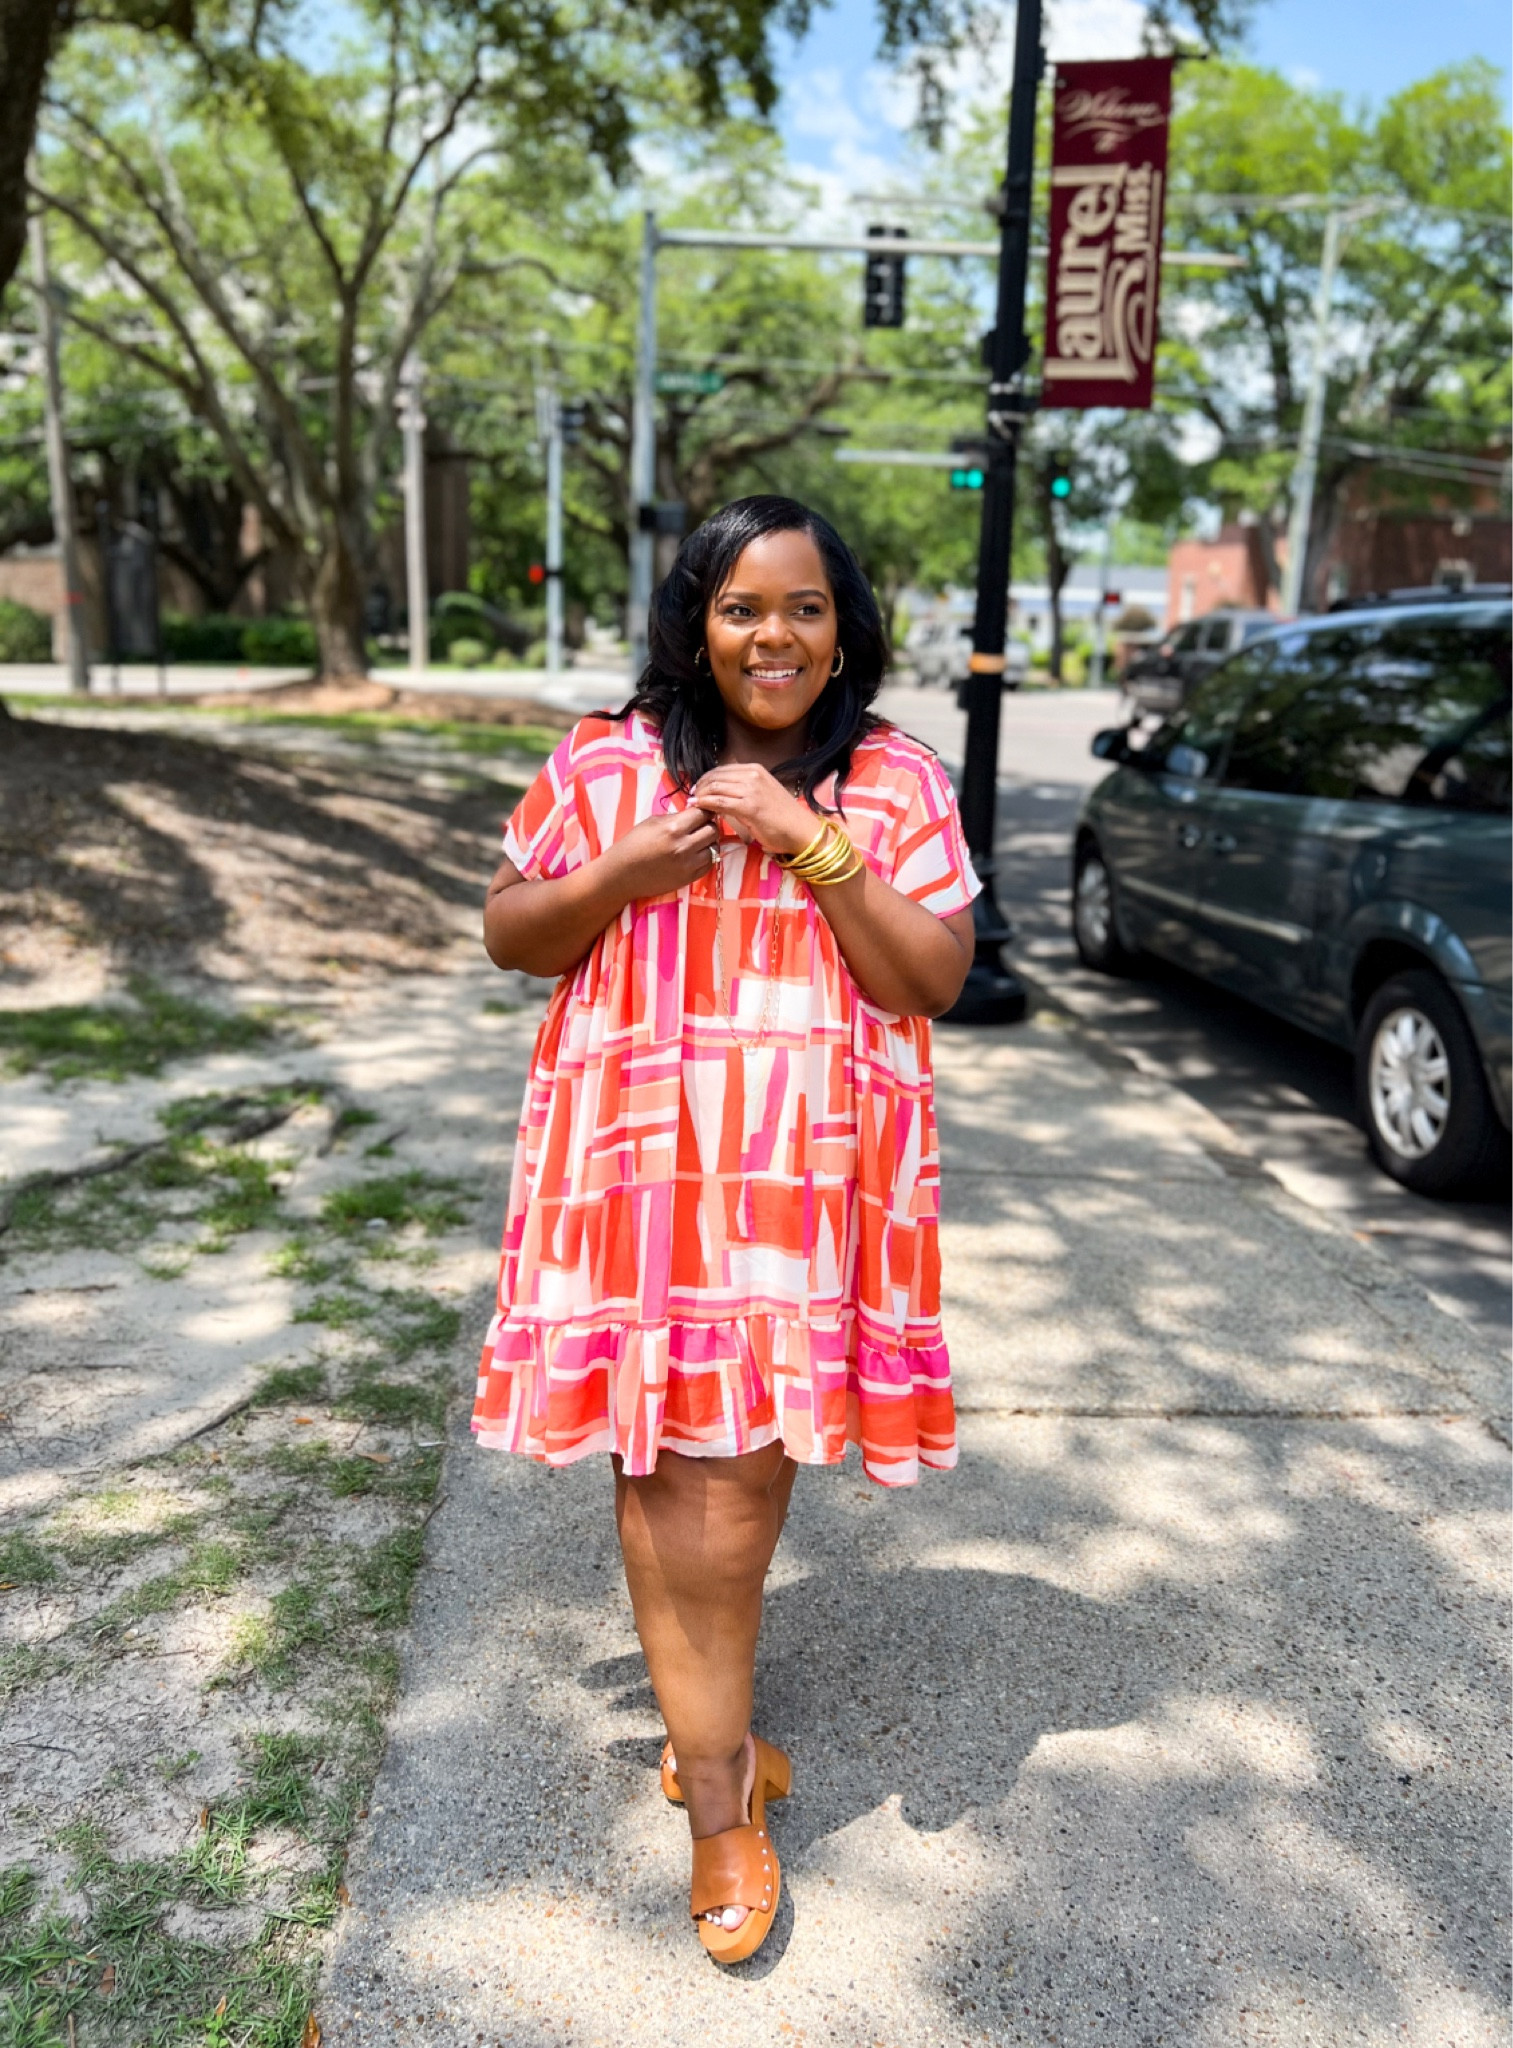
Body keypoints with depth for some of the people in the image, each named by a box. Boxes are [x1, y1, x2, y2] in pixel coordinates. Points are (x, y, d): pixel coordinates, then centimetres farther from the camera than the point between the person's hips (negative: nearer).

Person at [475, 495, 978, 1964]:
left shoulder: (897, 783, 3)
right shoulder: (604, 766, 4)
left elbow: (935, 979, -4)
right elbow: (507, 935, 8)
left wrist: (810, 840, -14)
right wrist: (622, 875, -11)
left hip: (810, 1169, 0)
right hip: (636, 1154, 0)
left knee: (743, 1456, 6)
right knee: (671, 1456, 1)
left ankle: (702, 1728, 33)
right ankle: (722, 1786, 18)